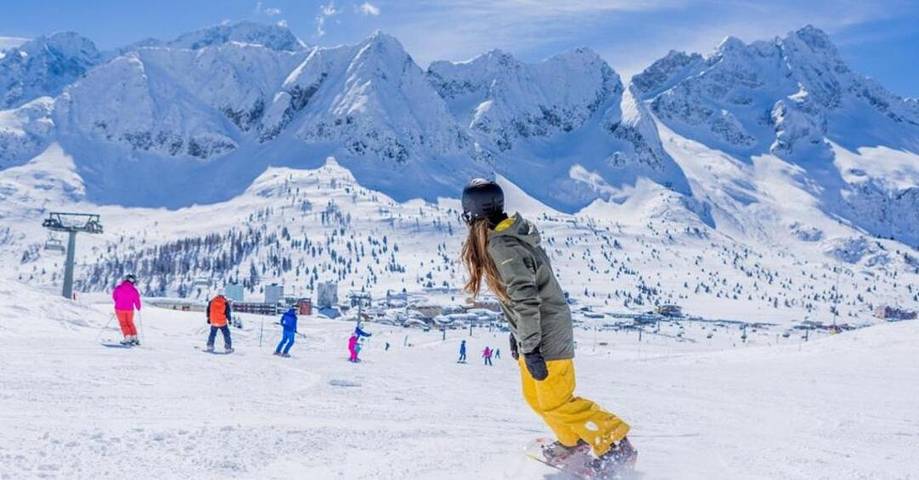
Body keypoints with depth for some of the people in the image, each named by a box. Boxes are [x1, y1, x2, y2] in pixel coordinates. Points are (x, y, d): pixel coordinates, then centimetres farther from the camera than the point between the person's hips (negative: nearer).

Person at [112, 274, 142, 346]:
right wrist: (138, 308, 14)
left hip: (120, 309, -1)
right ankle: (134, 337, 13)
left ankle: (127, 337, -6)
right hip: (130, 309, 1)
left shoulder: (118, 288, -5)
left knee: (123, 323, 7)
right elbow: (137, 300, -5)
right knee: (130, 323, 18)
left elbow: (114, 296, 8)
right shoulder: (134, 290, -8)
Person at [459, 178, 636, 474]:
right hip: (532, 333, 10)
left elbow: (525, 297, -28)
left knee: (555, 401, -3)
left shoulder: (500, 246, -23)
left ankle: (615, 444, 5)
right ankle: (572, 441, 34)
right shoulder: (508, 236, 8)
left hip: (545, 335, -10)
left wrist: (530, 349, -26)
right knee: (535, 397, 19)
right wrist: (516, 334, 23)